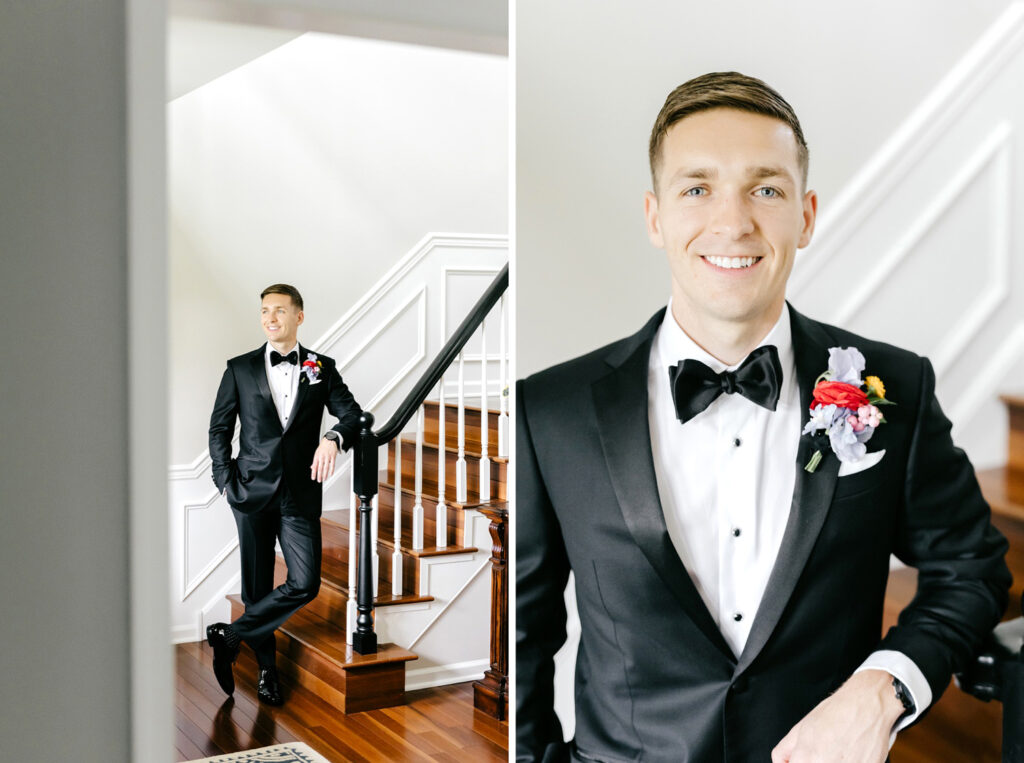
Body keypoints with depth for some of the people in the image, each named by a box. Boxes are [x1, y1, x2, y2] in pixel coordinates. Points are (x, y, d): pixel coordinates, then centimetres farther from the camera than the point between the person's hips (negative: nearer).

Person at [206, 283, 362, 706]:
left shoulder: (322, 368, 6)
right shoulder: (240, 369, 5)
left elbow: (352, 414, -1)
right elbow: (219, 428, 9)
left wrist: (333, 438, -22)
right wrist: (226, 480, -1)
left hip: (300, 493, 0)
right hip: (252, 492, 0)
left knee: (305, 583, -10)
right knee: (256, 585, 7)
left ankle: (230, 636, 5)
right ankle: (267, 669, 23)